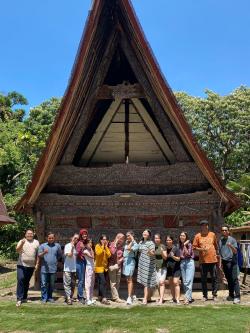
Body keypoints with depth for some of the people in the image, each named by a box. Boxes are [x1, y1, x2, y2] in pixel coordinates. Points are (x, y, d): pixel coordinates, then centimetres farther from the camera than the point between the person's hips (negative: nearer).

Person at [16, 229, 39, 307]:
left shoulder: (36, 242, 8)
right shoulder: (22, 241, 0)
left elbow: (38, 254, 10)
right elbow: (17, 250, -15)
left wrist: (37, 264, 5)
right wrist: (21, 244, -33)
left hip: (31, 266, 3)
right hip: (21, 265, -3)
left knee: (27, 282, 10)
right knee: (20, 280, -11)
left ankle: (24, 298, 20)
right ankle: (19, 299, -8)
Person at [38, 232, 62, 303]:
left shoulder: (57, 246, 7)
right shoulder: (42, 245, 5)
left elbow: (59, 255, 15)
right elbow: (39, 255, 0)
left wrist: (55, 260, 7)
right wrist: (44, 253, -18)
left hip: (53, 269, 1)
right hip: (44, 268, -1)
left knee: (52, 284, 9)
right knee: (44, 284, 0)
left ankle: (50, 297, 21)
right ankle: (44, 298, 9)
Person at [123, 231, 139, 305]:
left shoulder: (135, 244, -7)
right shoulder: (126, 243, 14)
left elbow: (129, 248, -25)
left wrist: (132, 241, -17)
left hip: (130, 262, -8)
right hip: (125, 261, 8)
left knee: (129, 280, -13)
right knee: (129, 280, 13)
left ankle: (129, 298, -15)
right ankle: (133, 296, 24)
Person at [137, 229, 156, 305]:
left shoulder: (150, 243, -9)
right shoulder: (141, 242, 13)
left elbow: (153, 254, -15)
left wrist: (150, 252, -34)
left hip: (148, 264, -7)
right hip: (142, 264, 7)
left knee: (147, 281, -7)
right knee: (144, 281, 9)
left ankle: (145, 299, -9)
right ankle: (148, 297, 18)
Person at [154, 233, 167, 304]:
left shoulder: (163, 246, -2)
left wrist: (162, 252, -24)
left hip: (162, 267, -3)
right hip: (155, 267, 3)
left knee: (161, 282, -14)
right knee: (158, 284, 3)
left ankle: (161, 299, -16)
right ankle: (161, 298, 16)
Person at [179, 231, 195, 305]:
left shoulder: (189, 244, -3)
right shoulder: (179, 245, 10)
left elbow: (188, 254, -13)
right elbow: (179, 255, 13)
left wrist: (184, 245, -14)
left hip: (189, 262, -5)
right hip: (182, 263, 6)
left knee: (188, 281, -11)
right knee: (184, 282, 5)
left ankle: (187, 298, -14)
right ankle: (189, 297, 14)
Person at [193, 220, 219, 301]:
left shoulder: (212, 234, 7)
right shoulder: (198, 236, 2)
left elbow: (216, 245, 16)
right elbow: (194, 247, 1)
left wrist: (217, 253, 11)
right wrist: (201, 249, -15)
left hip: (213, 259, 1)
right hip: (203, 260, -1)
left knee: (214, 278, 3)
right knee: (203, 279, 5)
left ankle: (214, 295, 13)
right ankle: (205, 295, 14)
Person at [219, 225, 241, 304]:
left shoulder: (232, 239, -2)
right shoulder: (220, 241, 12)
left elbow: (235, 251, -7)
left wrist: (231, 246, -27)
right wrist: (220, 262, 11)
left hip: (232, 261, -5)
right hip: (224, 262, 5)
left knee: (234, 279, -8)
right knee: (229, 279, 10)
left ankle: (237, 297, -8)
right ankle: (231, 295, 19)